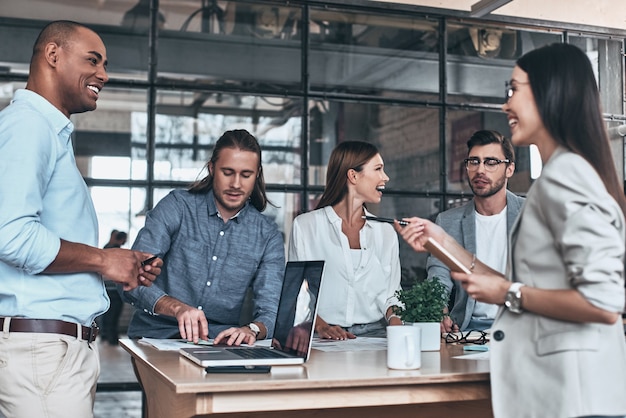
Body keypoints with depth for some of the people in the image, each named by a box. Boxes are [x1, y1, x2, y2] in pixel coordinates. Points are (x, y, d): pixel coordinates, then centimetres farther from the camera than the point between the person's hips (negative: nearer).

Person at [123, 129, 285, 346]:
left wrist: (252, 329, -26)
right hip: (155, 335, -2)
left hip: (220, 344, 3)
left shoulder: (268, 235, 5)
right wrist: (177, 308, -30)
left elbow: (271, 310, -2)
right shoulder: (176, 207, -1)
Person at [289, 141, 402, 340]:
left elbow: (390, 294, 13)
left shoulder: (385, 231, 13)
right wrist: (321, 326, -17)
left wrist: (395, 320, -9)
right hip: (324, 338, -3)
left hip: (374, 333, 3)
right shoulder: (305, 225, 3)